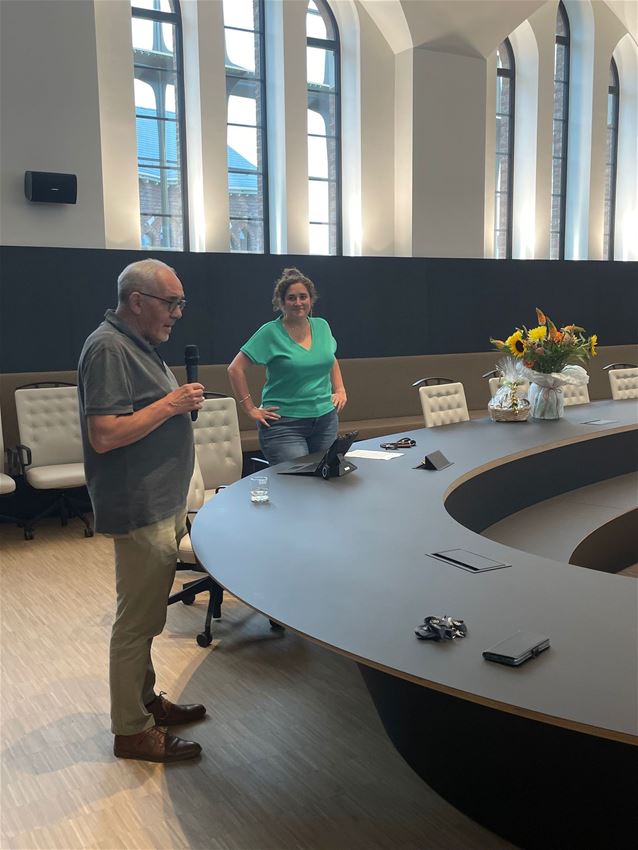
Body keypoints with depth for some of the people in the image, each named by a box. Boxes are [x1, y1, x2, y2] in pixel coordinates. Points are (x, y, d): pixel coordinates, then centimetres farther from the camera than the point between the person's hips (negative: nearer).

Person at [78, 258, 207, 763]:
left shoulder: (139, 343, 15)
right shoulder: (108, 348, -18)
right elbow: (104, 435, -25)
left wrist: (182, 400, 10)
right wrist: (171, 404, -20)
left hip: (163, 505, 10)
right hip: (140, 509, -10)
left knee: (146, 614, 19)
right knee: (137, 620, 0)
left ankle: (145, 701, 32)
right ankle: (131, 730, 13)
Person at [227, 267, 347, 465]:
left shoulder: (322, 326, 7)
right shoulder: (270, 332, -8)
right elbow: (235, 369, -9)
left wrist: (340, 390, 14)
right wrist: (251, 409, -10)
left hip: (326, 419, 5)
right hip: (284, 423, -5)